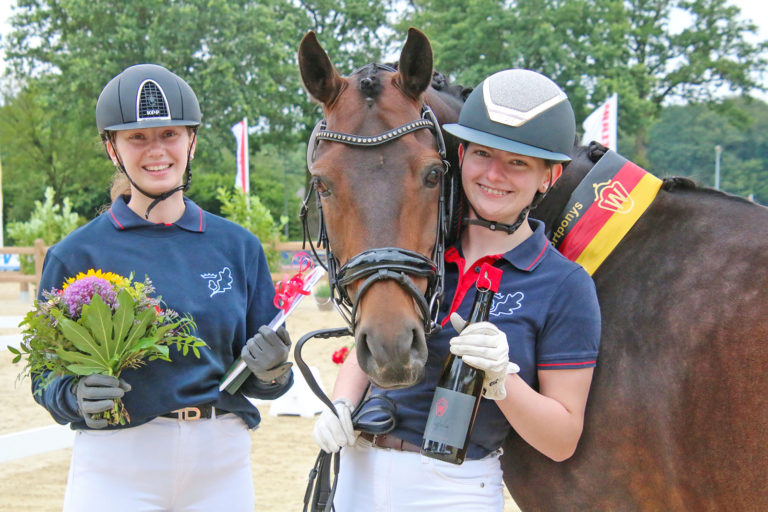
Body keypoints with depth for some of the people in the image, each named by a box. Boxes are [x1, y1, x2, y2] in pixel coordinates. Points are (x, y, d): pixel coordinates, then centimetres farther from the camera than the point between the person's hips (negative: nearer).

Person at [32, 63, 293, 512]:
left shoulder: (238, 247, 5)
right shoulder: (76, 255, -1)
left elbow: (265, 383, 10)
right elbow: (48, 378, 1)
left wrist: (271, 370, -12)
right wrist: (77, 397, -20)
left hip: (222, 463, 2)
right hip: (116, 466, -2)